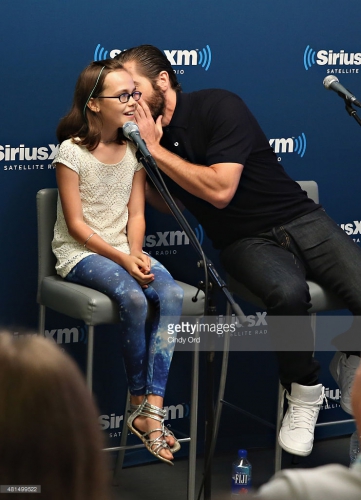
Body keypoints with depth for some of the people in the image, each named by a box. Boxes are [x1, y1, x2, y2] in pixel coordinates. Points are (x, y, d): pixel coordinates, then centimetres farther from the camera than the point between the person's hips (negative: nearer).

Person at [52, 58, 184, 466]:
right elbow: (76, 224, -11)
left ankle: (152, 410, -28)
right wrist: (121, 259, -19)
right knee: (133, 298, -33)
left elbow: (136, 215, 6)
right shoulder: (72, 151, -10)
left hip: (124, 250, 5)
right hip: (79, 253, -5)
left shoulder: (134, 149, 7)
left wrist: (136, 254, -13)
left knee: (172, 294, -25)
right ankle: (140, 401, -13)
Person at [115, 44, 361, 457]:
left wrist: (154, 149, -16)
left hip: (300, 219, -2)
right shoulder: (143, 133, 6)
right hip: (244, 243, 2)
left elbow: (220, 189, -21)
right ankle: (303, 393, -12)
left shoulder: (218, 106, -11)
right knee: (287, 292, -36)